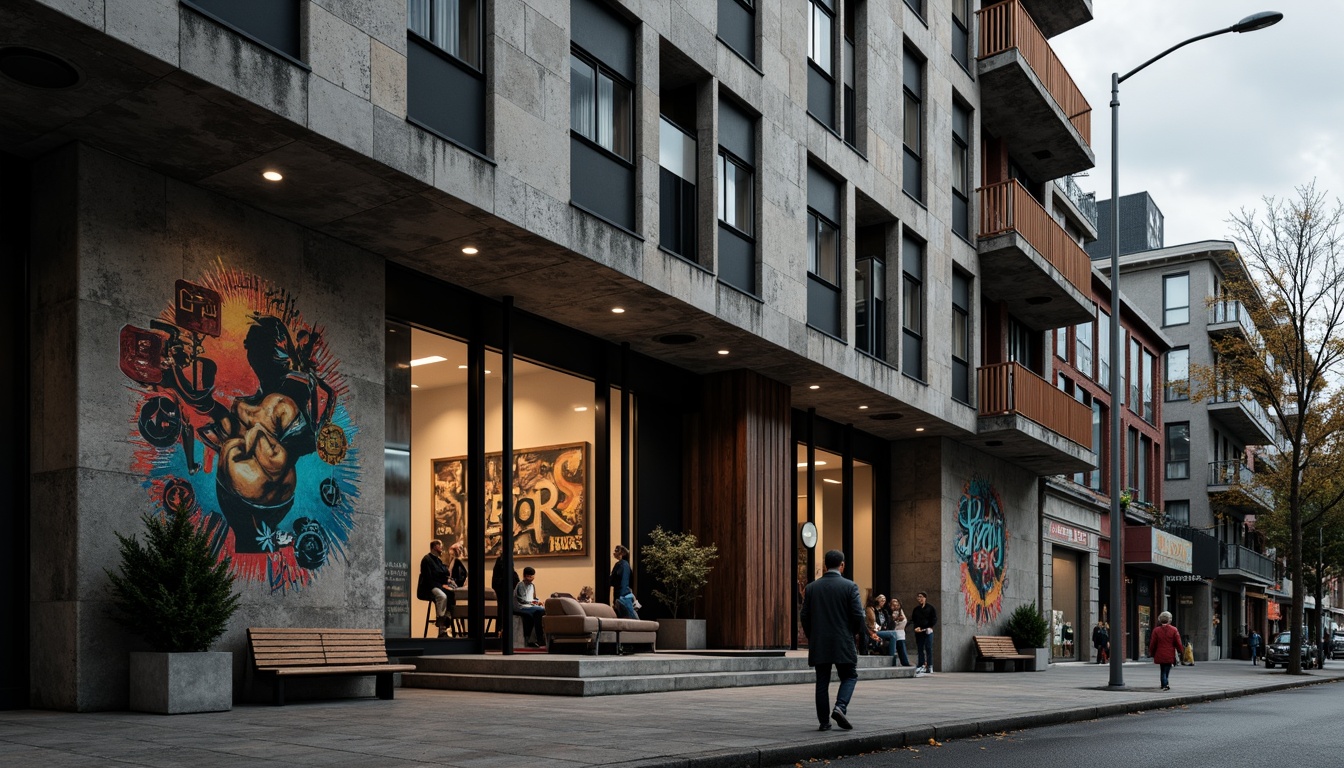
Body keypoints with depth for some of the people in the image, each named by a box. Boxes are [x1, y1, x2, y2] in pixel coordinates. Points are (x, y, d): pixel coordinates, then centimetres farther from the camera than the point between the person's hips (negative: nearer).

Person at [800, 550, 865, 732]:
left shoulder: (811, 588, 3)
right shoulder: (850, 586, -6)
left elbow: (804, 616, 3)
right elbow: (858, 615, -10)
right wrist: (855, 631, 10)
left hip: (818, 644, 3)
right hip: (843, 643, -3)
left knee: (822, 682, 9)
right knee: (849, 677, 12)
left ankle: (824, 721, 8)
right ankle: (840, 707, -10)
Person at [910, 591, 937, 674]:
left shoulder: (930, 608, 3)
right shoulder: (916, 609, 15)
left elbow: (934, 619, 0)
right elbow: (913, 620, 12)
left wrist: (929, 627, -10)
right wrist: (916, 627, -5)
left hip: (928, 631, -4)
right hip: (918, 632, 4)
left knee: (928, 649, -5)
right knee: (920, 649, 4)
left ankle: (929, 667, -4)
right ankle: (921, 666, 6)